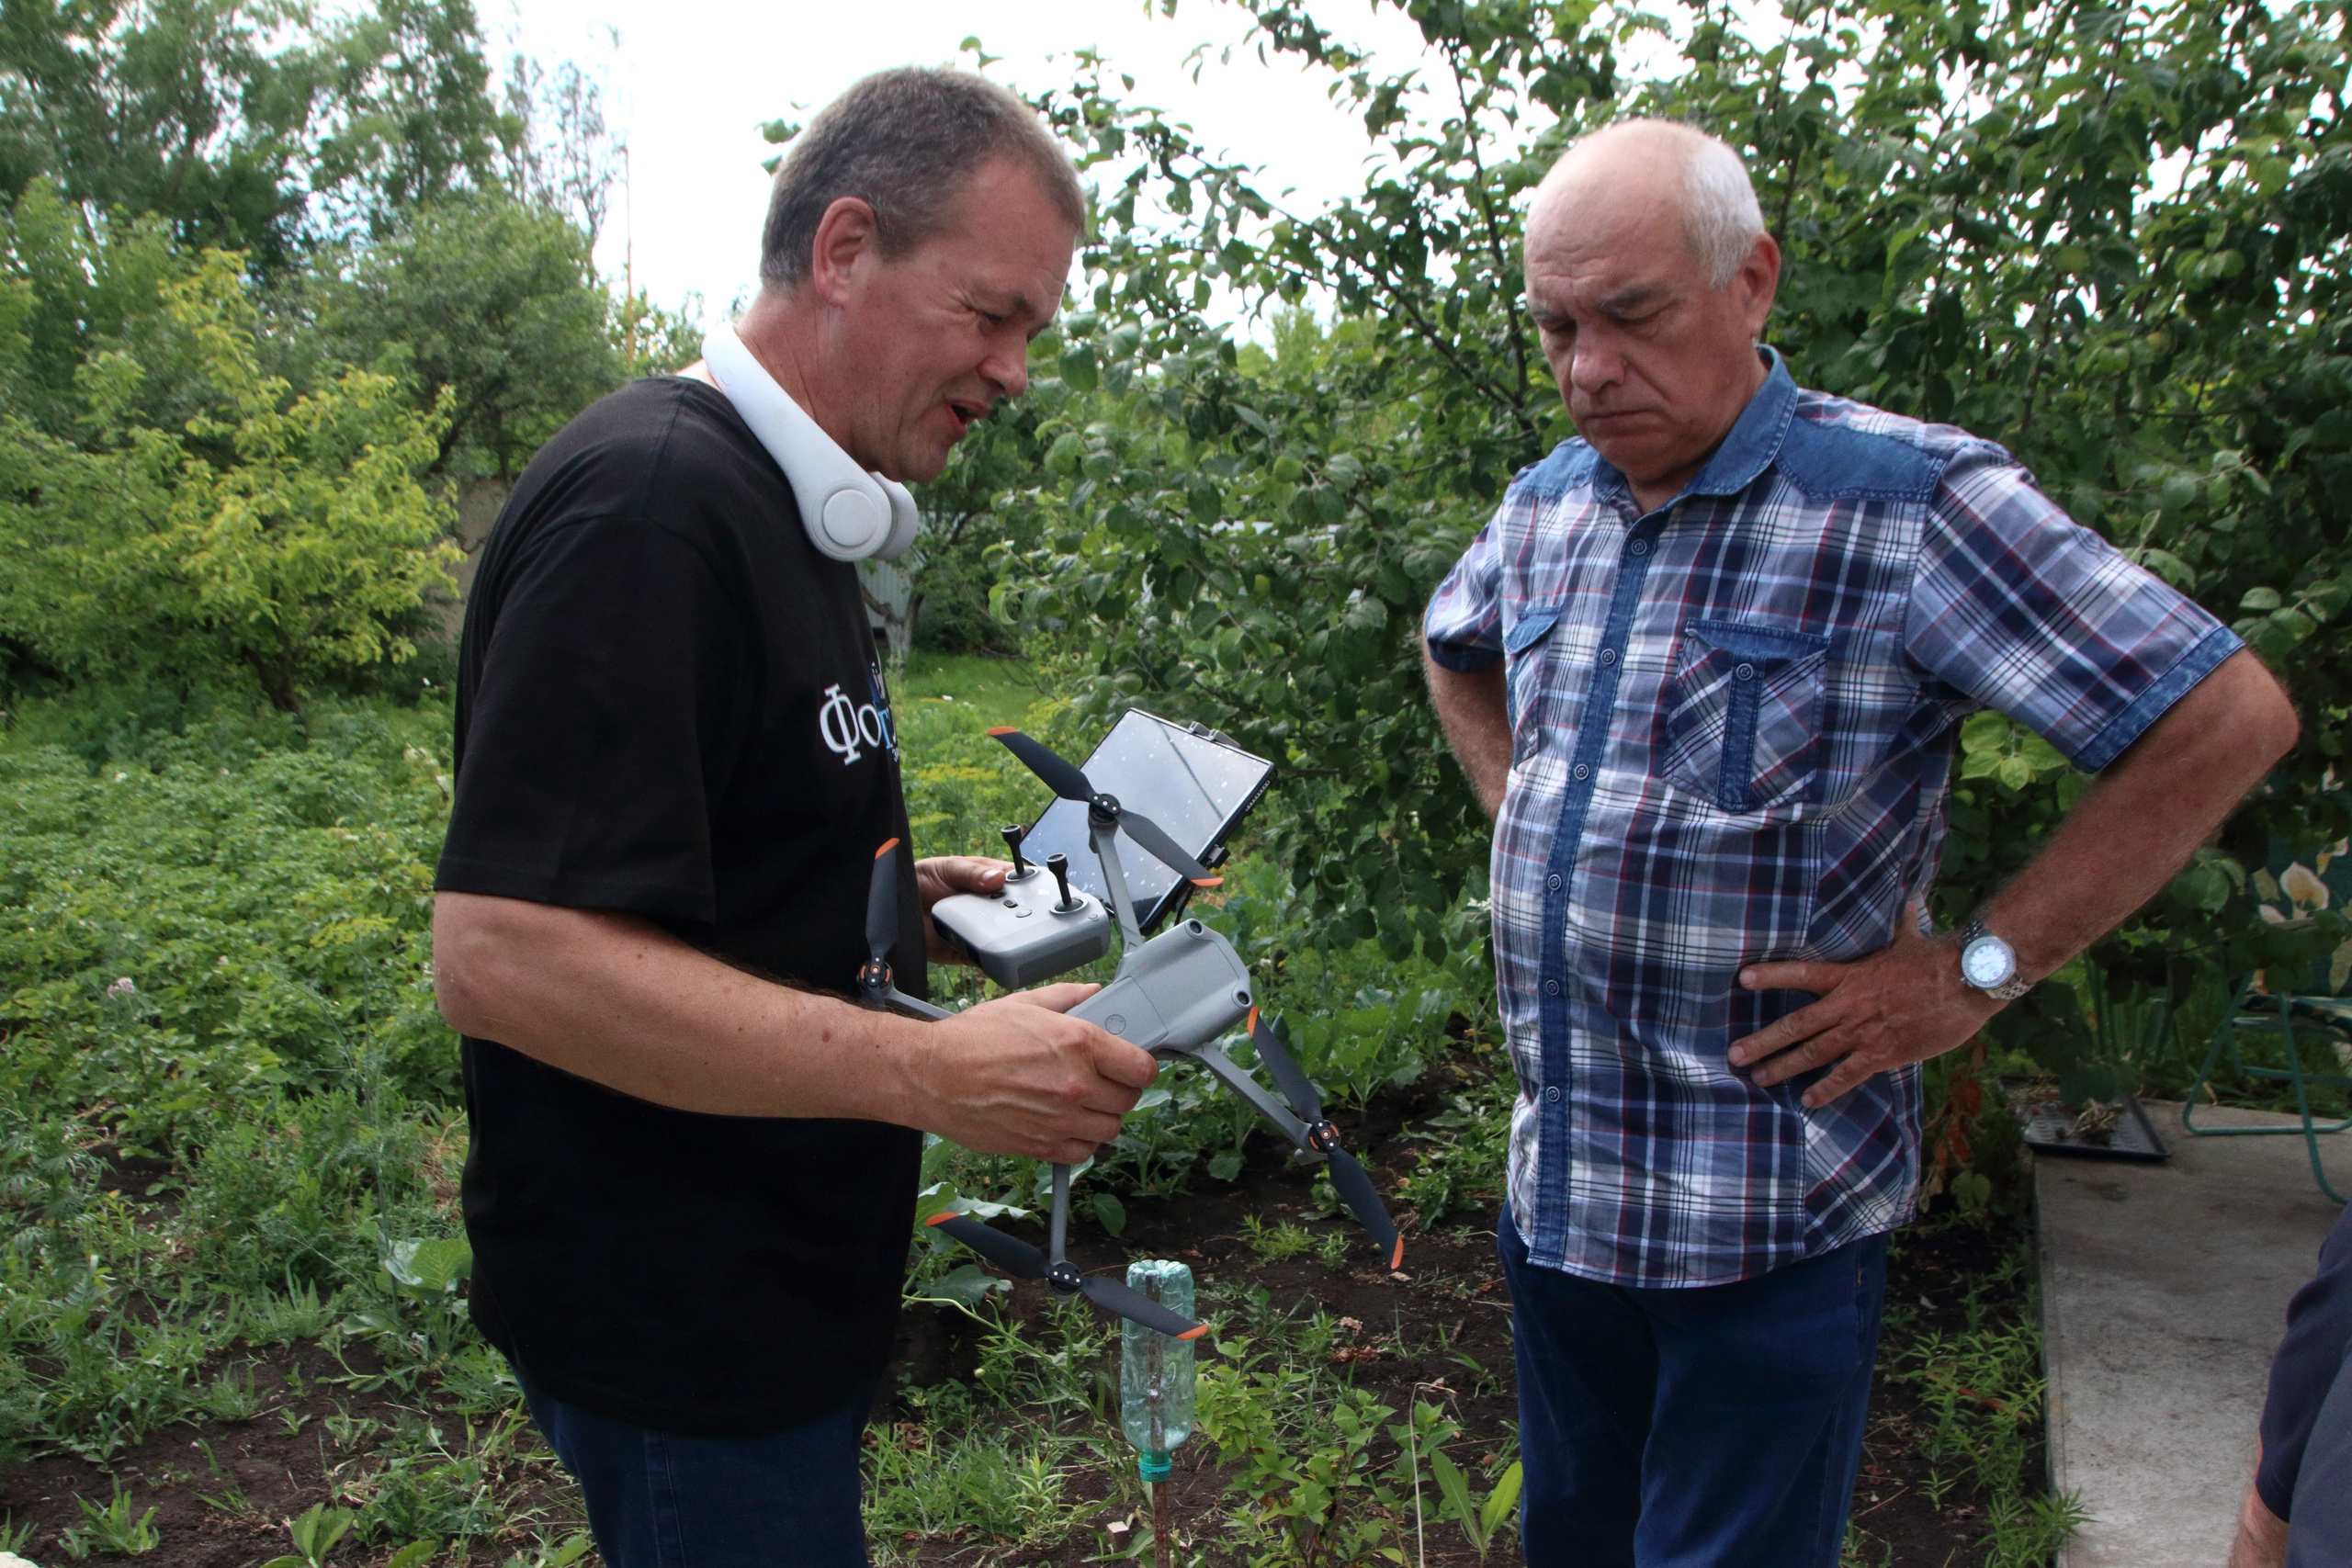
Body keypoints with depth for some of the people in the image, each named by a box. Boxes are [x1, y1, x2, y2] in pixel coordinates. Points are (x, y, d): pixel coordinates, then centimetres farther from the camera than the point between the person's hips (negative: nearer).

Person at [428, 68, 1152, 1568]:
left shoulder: (785, 510, 10)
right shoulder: (647, 504, -22)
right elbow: (502, 953, -29)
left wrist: (908, 898, 3)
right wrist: (934, 1073, -29)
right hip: (681, 1331, -9)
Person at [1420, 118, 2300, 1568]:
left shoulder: (1905, 500, -15)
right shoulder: (1546, 504, 6)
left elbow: (2228, 718, -16)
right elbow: (1454, 651, 28)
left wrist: (1976, 973, -15)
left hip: (1771, 1221, -6)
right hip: (1557, 1178, 7)